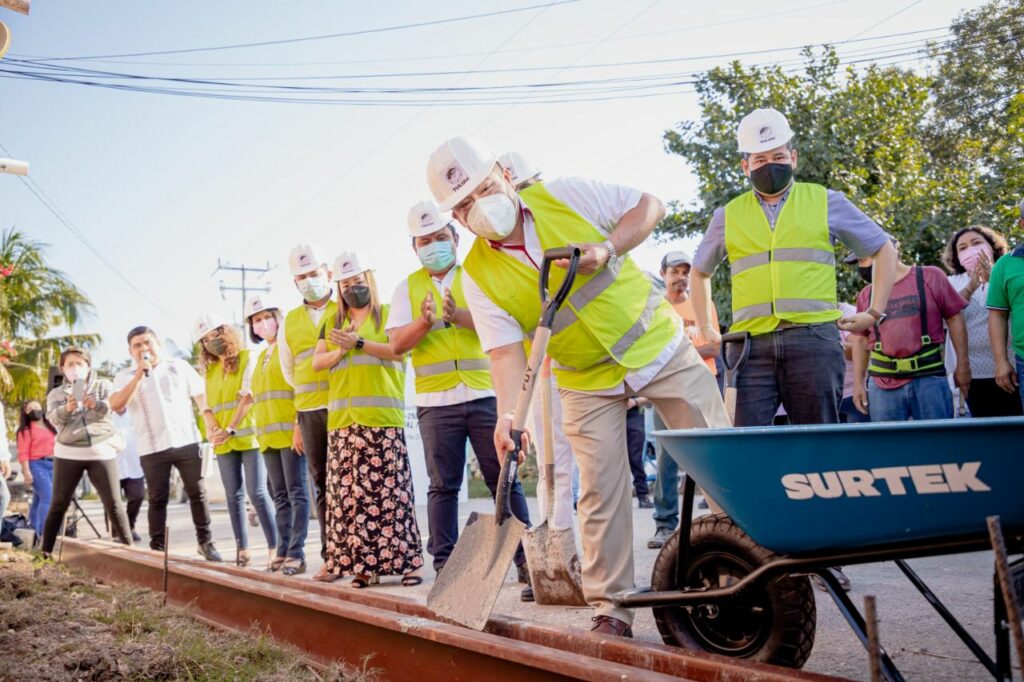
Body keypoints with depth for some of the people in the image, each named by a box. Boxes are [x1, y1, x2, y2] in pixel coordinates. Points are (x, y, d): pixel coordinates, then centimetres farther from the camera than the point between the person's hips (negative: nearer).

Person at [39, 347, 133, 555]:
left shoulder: (103, 385, 10)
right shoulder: (56, 393, 12)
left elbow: (112, 407, -8)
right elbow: (53, 418, -5)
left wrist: (95, 405, -30)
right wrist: (66, 408, -27)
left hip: (101, 451, -1)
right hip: (68, 453, 1)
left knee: (113, 503, -2)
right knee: (59, 504, 3)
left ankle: (128, 547, 3)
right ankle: (45, 552, 8)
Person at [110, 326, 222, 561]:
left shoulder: (179, 366, 10)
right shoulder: (125, 377, 6)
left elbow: (201, 395, 10)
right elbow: (116, 406, -10)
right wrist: (139, 375, -13)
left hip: (186, 441, 1)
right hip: (152, 448, -1)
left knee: (197, 493, 4)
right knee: (157, 499, 3)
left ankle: (205, 541, 14)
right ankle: (157, 547, 8)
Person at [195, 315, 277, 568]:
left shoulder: (247, 358, -1)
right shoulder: (209, 370, 16)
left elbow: (248, 396, -10)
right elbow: (207, 405, 12)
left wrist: (231, 429, -16)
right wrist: (211, 428, -8)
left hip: (248, 436, -6)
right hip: (223, 442, 6)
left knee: (257, 493, -12)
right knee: (234, 496, 7)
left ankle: (275, 547, -10)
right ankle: (242, 548, 11)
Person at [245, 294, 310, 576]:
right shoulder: (260, 358, 22)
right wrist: (259, 429, 17)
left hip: (290, 430, -8)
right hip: (268, 434, 8)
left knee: (296, 491, -8)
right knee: (279, 495, 9)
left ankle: (296, 553, -10)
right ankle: (283, 550, 12)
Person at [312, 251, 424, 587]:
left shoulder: (388, 314, 9)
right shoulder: (331, 323, 24)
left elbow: (400, 349, -6)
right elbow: (317, 362, 16)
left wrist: (359, 343, -13)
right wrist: (340, 351, -3)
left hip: (383, 419, -4)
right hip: (343, 420, 5)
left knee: (389, 490, -8)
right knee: (350, 492, 0)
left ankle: (405, 560, -4)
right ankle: (364, 564, 4)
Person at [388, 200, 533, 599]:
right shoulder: (407, 288, 13)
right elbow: (396, 344, 3)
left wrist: (459, 316, -22)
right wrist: (425, 321, -16)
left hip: (485, 394, -1)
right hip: (436, 401, 1)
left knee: (505, 480, -1)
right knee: (443, 486, 4)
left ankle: (527, 561, 3)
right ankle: (444, 563, 10)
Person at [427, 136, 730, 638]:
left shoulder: (564, 196, -11)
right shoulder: (478, 276, -10)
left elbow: (649, 206, -5)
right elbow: (506, 350, -16)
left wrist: (607, 249, -22)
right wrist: (507, 413, -33)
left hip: (658, 345, 0)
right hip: (588, 383, 1)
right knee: (601, 493, -1)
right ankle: (610, 608, 11)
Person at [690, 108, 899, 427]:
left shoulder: (825, 202, 13)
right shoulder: (729, 216, 16)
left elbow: (883, 250, 19)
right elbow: (700, 272, 31)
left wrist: (874, 313, 10)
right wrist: (705, 328, 20)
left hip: (813, 339, -1)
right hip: (751, 345, 1)